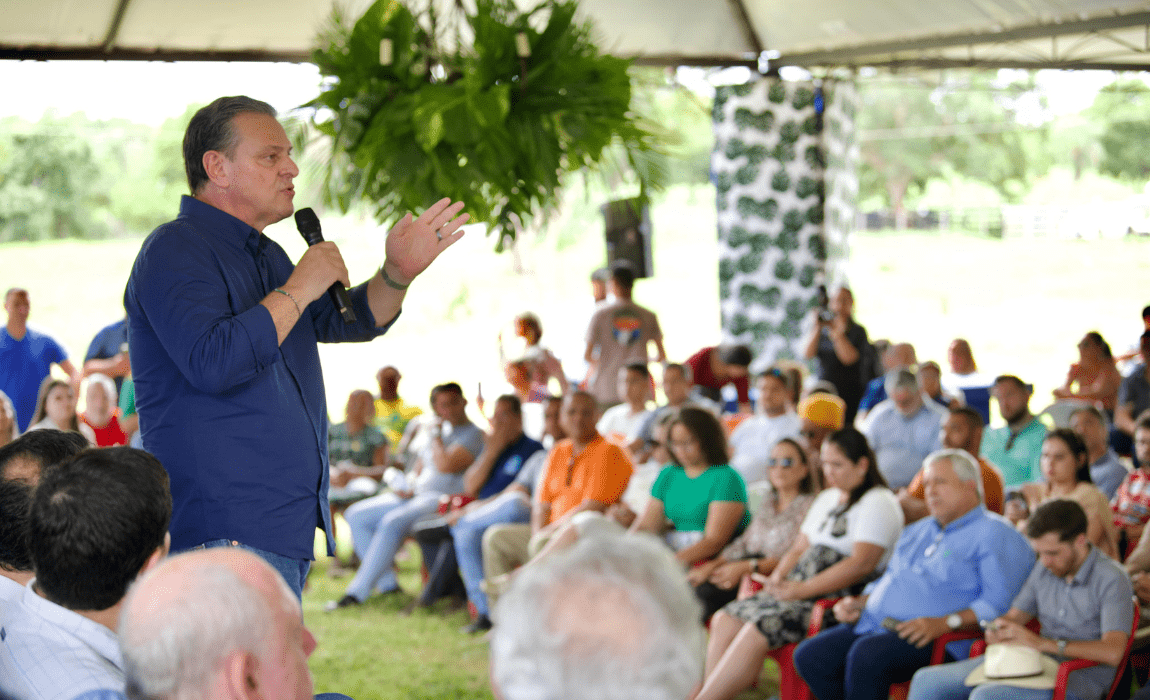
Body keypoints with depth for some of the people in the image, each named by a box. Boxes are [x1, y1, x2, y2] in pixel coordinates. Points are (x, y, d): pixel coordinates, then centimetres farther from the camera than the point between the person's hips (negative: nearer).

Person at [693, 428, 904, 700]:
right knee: (725, 620, -11)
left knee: (756, 631, -26)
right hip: (797, 589, 9)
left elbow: (861, 564, -16)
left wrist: (801, 590, -19)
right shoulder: (827, 499, 22)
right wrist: (777, 578, 1)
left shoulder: (879, 504, -5)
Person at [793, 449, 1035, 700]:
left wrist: (944, 623, -24)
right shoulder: (917, 531, 29)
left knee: (867, 653, -36)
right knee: (809, 656, -15)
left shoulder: (995, 534, 0)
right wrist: (859, 602, 15)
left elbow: (998, 603, -13)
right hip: (873, 625, 8)